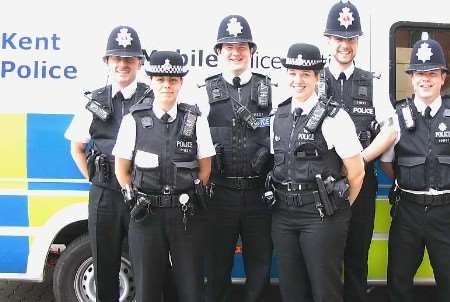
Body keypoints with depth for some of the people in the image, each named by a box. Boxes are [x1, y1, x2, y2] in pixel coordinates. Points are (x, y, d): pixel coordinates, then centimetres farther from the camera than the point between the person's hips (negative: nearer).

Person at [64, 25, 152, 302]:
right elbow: (77, 147, 16)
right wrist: (92, 179, 8)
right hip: (103, 194, 3)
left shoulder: (152, 99, -4)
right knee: (104, 265, 14)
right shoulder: (95, 101, 7)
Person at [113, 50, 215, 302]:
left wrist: (190, 200, 1)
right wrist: (138, 201, 3)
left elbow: (205, 168, 7)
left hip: (187, 215, 0)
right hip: (146, 215, 0)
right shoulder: (134, 120, 1)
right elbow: (122, 170, 7)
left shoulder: (196, 119, 1)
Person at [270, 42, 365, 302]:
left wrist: (339, 210, 4)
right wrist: (284, 201, 11)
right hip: (283, 213, 5)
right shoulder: (278, 116, 7)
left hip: (322, 215, -5)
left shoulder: (333, 117, -10)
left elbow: (356, 172, -6)